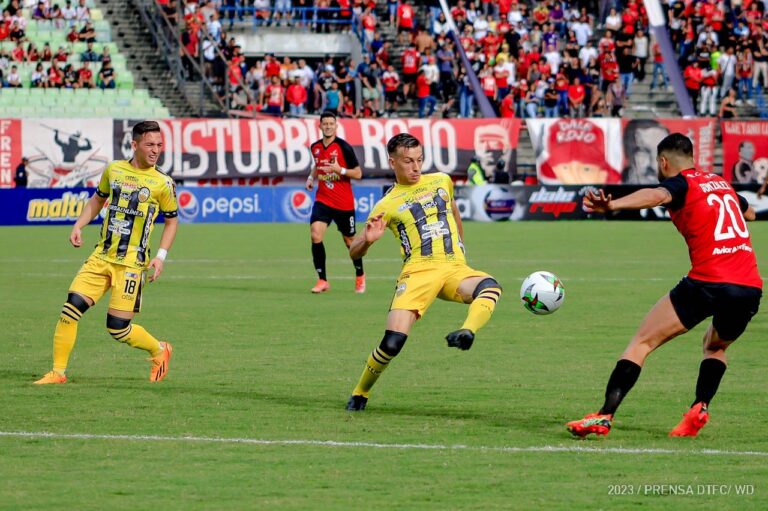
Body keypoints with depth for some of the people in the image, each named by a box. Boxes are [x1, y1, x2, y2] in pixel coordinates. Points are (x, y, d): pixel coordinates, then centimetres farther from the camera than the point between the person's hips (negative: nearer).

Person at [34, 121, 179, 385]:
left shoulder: (162, 183, -3)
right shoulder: (114, 170, 7)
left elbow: (172, 220, 8)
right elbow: (98, 199, 23)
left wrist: (161, 256, -3)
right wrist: (78, 227, 9)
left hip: (132, 263, -4)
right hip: (101, 257, 4)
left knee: (118, 328, -6)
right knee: (72, 307, -11)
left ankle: (160, 350, 24)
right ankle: (58, 372, -1)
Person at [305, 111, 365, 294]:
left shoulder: (343, 147, -11)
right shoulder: (315, 147, 4)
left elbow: (358, 173, -9)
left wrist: (340, 170, -24)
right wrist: (312, 177, 7)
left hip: (344, 203, -3)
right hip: (323, 199, 3)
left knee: (350, 241, 11)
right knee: (316, 235, -17)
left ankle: (360, 275, 37)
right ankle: (322, 280, -8)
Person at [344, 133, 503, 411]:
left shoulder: (441, 181, 17)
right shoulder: (388, 204, 7)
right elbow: (354, 252, 7)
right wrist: (368, 240, -15)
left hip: (455, 268, 3)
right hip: (418, 272, -3)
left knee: (490, 286, -32)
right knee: (393, 342, -17)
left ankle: (466, 333, -55)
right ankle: (360, 394, 6)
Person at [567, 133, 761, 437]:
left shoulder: (681, 184, 3)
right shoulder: (720, 182, 22)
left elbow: (657, 196, -23)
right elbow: (749, 212, 44)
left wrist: (612, 205, -40)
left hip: (708, 282, -6)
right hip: (750, 286, 6)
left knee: (642, 342, 4)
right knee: (716, 346, 32)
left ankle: (604, 416, -6)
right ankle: (700, 408, 8)